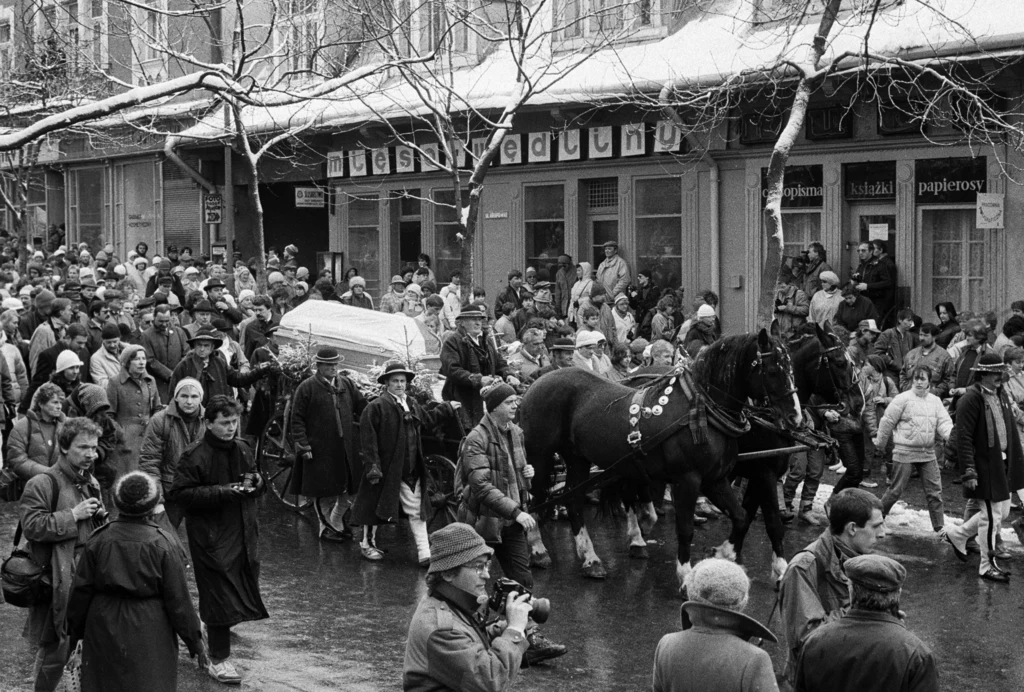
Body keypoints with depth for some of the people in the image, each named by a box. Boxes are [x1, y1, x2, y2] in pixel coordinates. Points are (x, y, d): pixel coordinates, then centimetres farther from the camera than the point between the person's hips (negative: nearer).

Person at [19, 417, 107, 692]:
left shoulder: (91, 483, 14)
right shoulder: (42, 484, -12)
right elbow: (31, 526, -20)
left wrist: (100, 516, 6)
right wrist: (73, 515, -20)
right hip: (60, 579, -7)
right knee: (57, 648, 2)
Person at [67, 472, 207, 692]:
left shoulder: (98, 540, -5)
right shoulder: (163, 544, -13)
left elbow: (81, 591, 1)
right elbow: (178, 598, -10)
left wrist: (75, 630, 15)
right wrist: (194, 640, 0)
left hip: (104, 631, 3)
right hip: (150, 632, -3)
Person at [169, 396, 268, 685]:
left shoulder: (243, 449, 9)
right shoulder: (195, 456, -13)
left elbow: (255, 486, 23)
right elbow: (179, 493, -16)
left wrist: (257, 482, -3)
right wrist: (221, 492, -22)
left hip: (243, 532, 7)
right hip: (211, 537, -7)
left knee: (244, 587, 10)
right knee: (219, 594, -4)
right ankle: (218, 659, 4)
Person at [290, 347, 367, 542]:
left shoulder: (346, 384, 8)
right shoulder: (307, 387, -5)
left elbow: (362, 408, 15)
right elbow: (297, 418, -5)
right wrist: (303, 445, -11)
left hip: (346, 447, 4)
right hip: (320, 450, -4)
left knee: (350, 490, 8)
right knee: (324, 492, 6)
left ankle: (336, 522, 28)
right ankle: (325, 527, 23)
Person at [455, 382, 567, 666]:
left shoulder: (516, 432, 7)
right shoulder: (476, 439, -17)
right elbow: (482, 486, -26)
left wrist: (526, 472, 2)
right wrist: (516, 511, -32)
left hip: (513, 520, 7)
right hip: (482, 520, -6)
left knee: (522, 579, 0)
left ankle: (531, 639, -1)